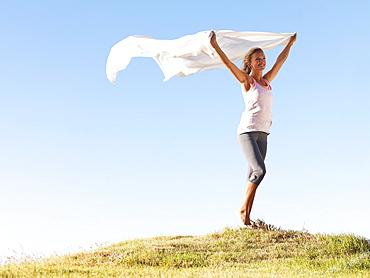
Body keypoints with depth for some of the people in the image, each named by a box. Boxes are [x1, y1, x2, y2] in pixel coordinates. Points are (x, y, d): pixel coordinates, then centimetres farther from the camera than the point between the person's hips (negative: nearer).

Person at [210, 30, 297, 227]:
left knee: (254, 176, 3)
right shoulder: (247, 81, 1)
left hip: (262, 133, 7)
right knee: (259, 170, -19)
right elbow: (228, 63, -9)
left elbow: (280, 61, 30)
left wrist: (290, 43, 40)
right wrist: (215, 46, -19)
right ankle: (243, 209, -5)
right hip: (247, 131, -6)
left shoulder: (266, 81, 17)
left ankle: (247, 217, 5)